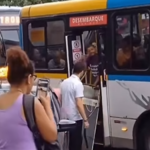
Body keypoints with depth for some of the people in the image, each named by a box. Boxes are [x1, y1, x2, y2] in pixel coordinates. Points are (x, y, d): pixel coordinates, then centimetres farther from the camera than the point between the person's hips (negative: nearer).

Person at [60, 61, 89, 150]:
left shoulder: (64, 82, 7)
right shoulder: (78, 83, -16)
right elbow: (79, 104, -22)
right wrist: (85, 120, -20)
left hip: (65, 116, 7)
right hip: (75, 117, -7)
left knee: (71, 140, 17)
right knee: (76, 140, 1)